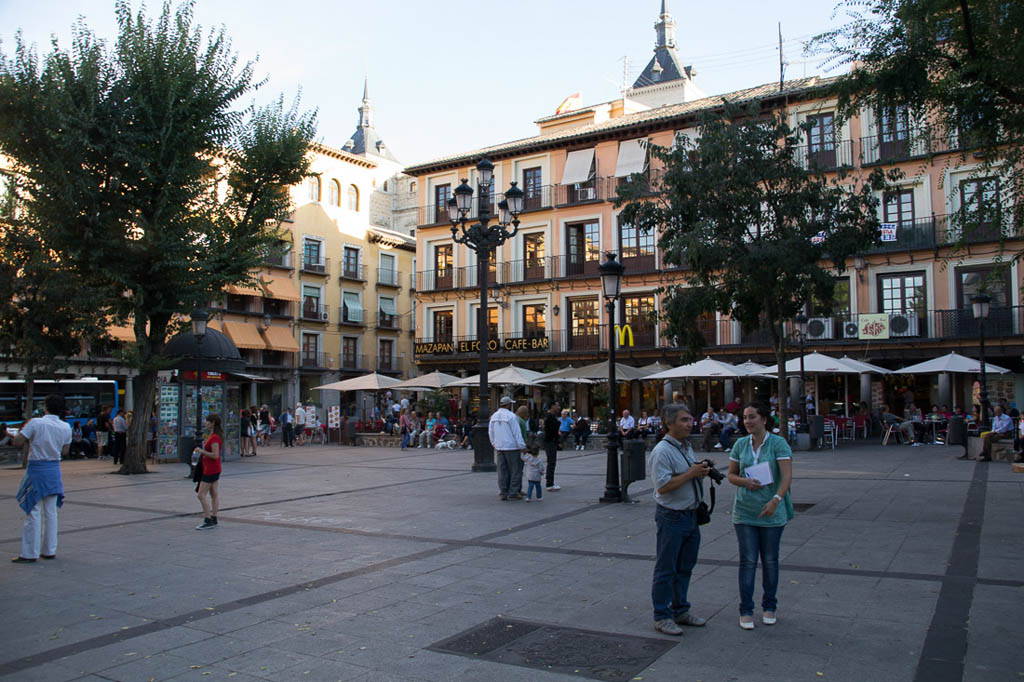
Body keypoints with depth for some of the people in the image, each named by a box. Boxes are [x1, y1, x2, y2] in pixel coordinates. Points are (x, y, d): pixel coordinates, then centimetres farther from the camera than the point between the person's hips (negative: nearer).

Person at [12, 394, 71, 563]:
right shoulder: (66, 427, 2)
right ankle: (49, 550, 17)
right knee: (51, 512, 12)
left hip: (36, 469, -4)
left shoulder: (35, 423, -13)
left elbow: (17, 443, -12)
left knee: (33, 512, 1)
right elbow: (64, 451, 8)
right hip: (54, 469, 5)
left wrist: (24, 428, 4)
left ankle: (30, 554, 5)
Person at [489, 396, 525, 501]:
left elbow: (490, 432, 13)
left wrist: (495, 445, 22)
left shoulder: (494, 416, 9)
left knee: (502, 470, 9)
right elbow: (517, 433, -13)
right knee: (514, 470, 2)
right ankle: (513, 492, 1)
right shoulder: (511, 416, -12)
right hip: (512, 447, -6)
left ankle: (502, 493, 11)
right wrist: (522, 447, -10)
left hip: (499, 448, 6)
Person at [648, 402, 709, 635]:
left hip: (690, 514, 9)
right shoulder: (662, 451, -17)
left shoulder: (687, 447, 12)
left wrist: (702, 471, 4)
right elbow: (663, 486, -24)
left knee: (685, 566, 17)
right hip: (671, 517, -9)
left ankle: (680, 611, 29)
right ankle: (662, 616, 10)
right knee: (666, 569, 1)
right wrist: (691, 474, -22)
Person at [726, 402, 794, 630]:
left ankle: (769, 606, 27)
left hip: (772, 513, -2)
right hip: (744, 512, 2)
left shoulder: (778, 443, -8)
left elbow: (787, 476, -16)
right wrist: (744, 482, -12)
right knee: (748, 560, 1)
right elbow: (731, 475, 10)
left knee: (770, 560, 10)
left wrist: (776, 500, -30)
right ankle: (746, 610, 10)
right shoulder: (740, 444, 4)